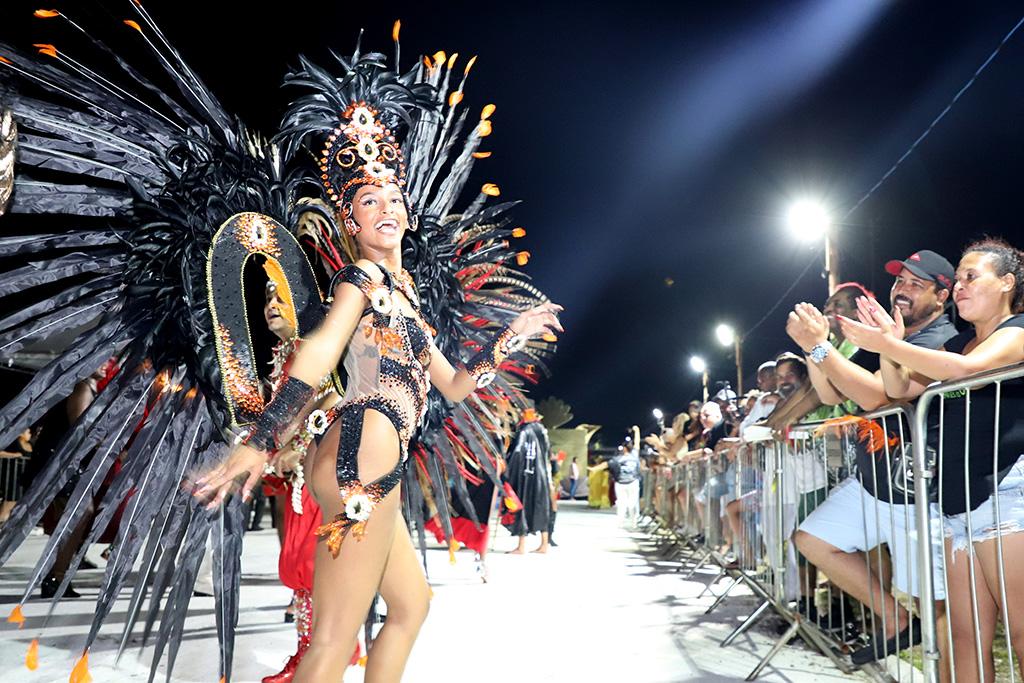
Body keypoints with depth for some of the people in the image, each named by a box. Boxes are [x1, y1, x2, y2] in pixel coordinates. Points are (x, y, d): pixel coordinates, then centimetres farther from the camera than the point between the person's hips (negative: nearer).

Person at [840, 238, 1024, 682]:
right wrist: (890, 348, -1)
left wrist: (887, 346, -19)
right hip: (955, 501, 7)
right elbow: (900, 389, 16)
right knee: (965, 634, 5)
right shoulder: (955, 344, 23)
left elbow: (966, 369, -21)